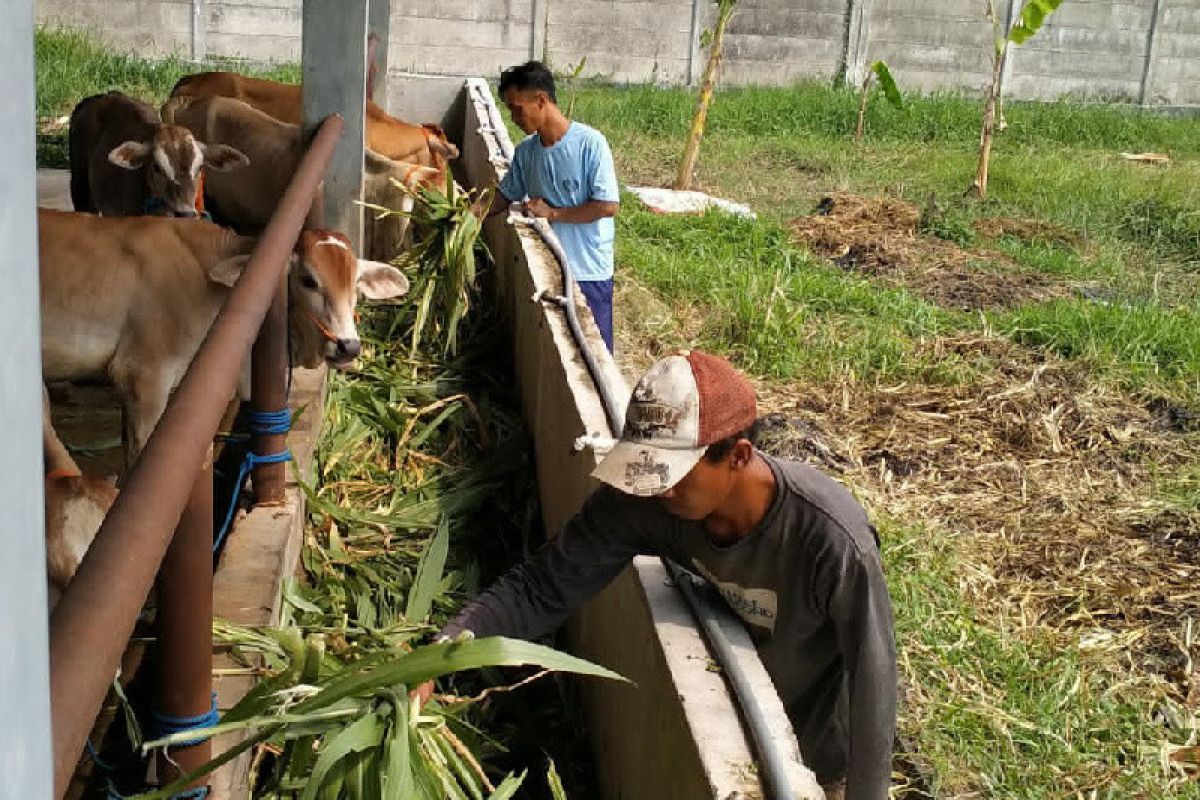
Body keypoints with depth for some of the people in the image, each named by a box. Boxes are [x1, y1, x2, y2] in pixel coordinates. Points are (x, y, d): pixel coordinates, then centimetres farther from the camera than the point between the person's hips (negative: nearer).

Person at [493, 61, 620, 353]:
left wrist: (552, 213, -17)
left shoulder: (590, 143, -16)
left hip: (588, 272, -6)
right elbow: (506, 195, 15)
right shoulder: (525, 151, 2)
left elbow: (608, 206, -19)